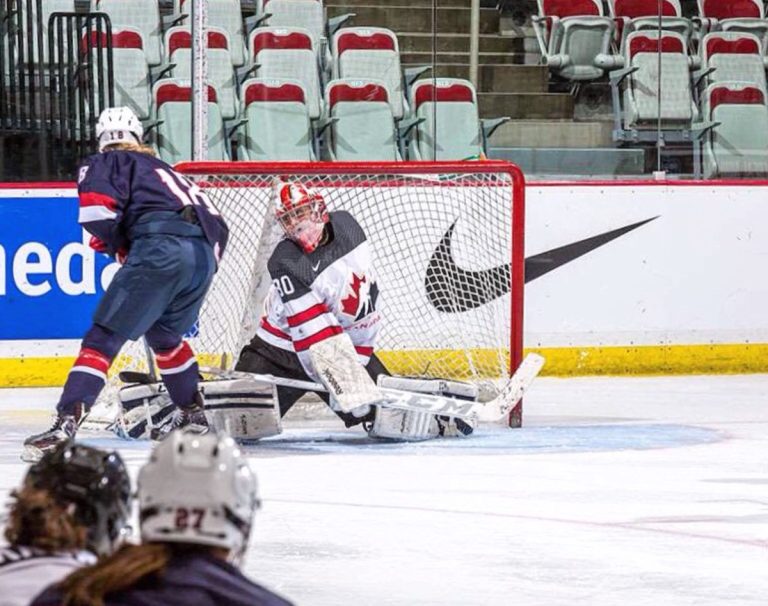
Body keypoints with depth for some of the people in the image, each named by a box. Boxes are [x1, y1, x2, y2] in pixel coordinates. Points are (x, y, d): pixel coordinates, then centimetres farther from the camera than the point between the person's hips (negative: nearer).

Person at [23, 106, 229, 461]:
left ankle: (66, 423, -24)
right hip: (204, 255, 7)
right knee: (164, 334, 32)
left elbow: (97, 209, -3)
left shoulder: (107, 163, 17)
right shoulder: (164, 170, 37)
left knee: (104, 336, -9)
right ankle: (192, 415, 39)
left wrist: (118, 245, 13)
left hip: (161, 248, -7)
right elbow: (218, 228, 33)